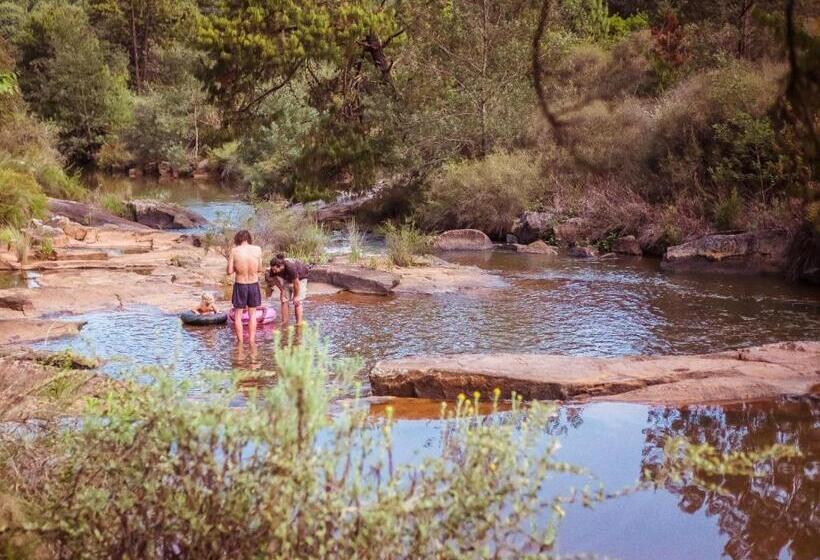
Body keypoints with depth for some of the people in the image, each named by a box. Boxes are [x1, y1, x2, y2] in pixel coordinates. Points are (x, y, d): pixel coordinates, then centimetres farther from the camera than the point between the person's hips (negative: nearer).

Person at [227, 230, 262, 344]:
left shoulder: (234, 251, -11)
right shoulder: (257, 249, -7)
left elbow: (229, 271, -9)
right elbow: (259, 269, 1)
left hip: (240, 285, -1)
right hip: (253, 284, 1)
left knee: (238, 314, 13)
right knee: (252, 314, 16)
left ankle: (240, 342, 14)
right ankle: (251, 341, 16)